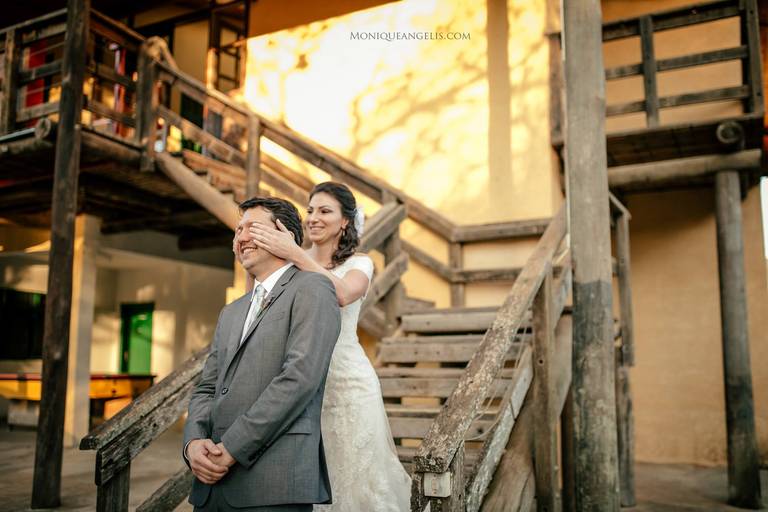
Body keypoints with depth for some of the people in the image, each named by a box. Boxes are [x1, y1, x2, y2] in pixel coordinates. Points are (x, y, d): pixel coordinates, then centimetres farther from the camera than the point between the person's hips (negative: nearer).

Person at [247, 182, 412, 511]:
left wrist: (294, 254, -32)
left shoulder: (359, 264, -3)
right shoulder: (290, 262, 6)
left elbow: (342, 294, -26)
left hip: (347, 382, -3)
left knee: (353, 475, 7)